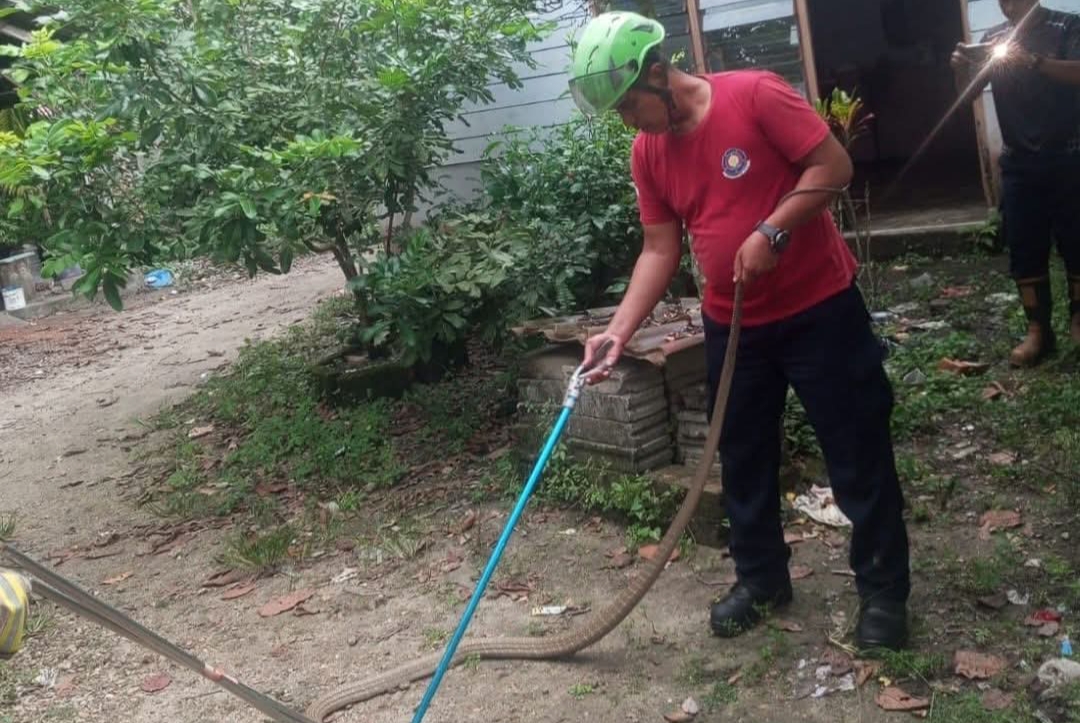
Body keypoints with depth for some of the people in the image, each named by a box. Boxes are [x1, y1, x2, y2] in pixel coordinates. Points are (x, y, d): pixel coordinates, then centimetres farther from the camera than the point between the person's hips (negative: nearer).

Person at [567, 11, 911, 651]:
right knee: (744, 459, 14)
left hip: (820, 308, -5)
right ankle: (760, 578, 32)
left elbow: (834, 165, -15)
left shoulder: (755, 95, -15)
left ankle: (884, 591, 19)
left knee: (858, 455, 3)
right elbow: (661, 250, 1)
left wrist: (771, 231, -24)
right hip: (732, 326, 6)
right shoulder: (647, 154, 1)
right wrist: (621, 328, -9)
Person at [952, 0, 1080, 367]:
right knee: (1024, 249, 1)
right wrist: (962, 68, -15)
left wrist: (1032, 61, -32)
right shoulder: (994, 38, 8)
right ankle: (1038, 330, 6)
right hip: (1019, 163, 3)